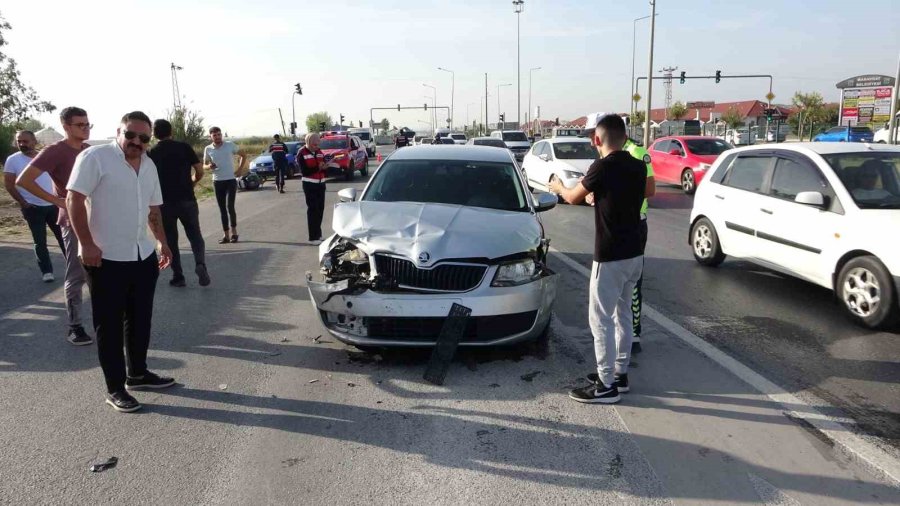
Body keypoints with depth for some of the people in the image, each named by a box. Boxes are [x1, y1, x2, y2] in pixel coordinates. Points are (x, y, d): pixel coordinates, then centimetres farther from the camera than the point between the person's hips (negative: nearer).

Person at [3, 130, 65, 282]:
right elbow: (8, 184, -3)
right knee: (40, 242, 3)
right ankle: (46, 271, 12)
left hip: (53, 205, 3)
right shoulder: (13, 160, -3)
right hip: (33, 208, -2)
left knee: (63, 236, 10)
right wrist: (22, 203, -9)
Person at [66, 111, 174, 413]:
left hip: (143, 255, 7)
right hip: (106, 257, -7)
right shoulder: (95, 157, -11)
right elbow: (74, 200, -15)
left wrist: (162, 241, 15)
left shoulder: (149, 165, 11)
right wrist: (87, 244, -20)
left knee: (140, 319, 15)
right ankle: (115, 389, 14)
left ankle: (137, 373, 31)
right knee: (109, 324, 4)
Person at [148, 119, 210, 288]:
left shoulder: (151, 154, 2)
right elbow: (200, 172, -3)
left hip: (165, 202, 0)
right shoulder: (184, 147, 0)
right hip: (187, 199, 0)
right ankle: (200, 264, -14)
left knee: (170, 240, 11)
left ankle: (178, 277, 11)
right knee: (195, 235, 11)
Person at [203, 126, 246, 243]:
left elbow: (243, 155, 9)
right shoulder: (208, 149, 1)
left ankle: (234, 232, 4)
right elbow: (204, 165, 10)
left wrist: (240, 169, -2)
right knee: (222, 209, 5)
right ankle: (226, 235, 12)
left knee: (230, 206, -12)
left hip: (231, 180, -3)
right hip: (217, 181, 3)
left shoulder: (230, 145, -3)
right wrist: (209, 166, -13)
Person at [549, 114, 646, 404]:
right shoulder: (638, 167, 4)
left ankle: (607, 386, 6)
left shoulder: (603, 167, -16)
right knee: (623, 314, 18)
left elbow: (574, 198, 0)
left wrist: (558, 187, 21)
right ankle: (620, 373, 28)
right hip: (634, 253, 8)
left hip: (611, 256, -8)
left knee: (601, 319, 0)